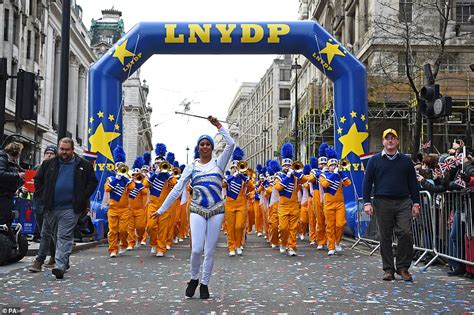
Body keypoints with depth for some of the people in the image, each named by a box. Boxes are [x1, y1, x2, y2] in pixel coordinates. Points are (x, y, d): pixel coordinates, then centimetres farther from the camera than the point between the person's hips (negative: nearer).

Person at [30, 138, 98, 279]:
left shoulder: (83, 165, 1)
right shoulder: (49, 164, 8)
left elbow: (92, 182, 6)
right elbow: (37, 180, 16)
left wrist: (82, 198, -4)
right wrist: (43, 196, 5)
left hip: (70, 209, -3)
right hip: (50, 207, 4)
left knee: (64, 237, -8)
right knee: (45, 234, 18)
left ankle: (60, 266, -14)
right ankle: (39, 259, 35)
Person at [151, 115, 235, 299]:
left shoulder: (219, 163, 5)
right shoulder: (191, 167, 6)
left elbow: (231, 144, -9)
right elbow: (177, 189, 4)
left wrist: (218, 126, -9)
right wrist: (161, 210, 1)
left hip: (216, 211, 0)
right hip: (197, 210, 0)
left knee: (210, 250, 3)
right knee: (197, 249, -11)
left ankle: (204, 284, 18)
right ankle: (194, 279, 15)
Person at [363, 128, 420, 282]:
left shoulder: (405, 160, 12)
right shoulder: (375, 160, 8)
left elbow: (413, 183, 13)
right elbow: (367, 182, 6)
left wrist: (416, 203, 7)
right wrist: (367, 202, -3)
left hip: (403, 202, 1)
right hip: (382, 203, -1)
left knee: (406, 233, -10)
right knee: (385, 237, 3)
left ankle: (403, 267, 4)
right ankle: (388, 269, 13)